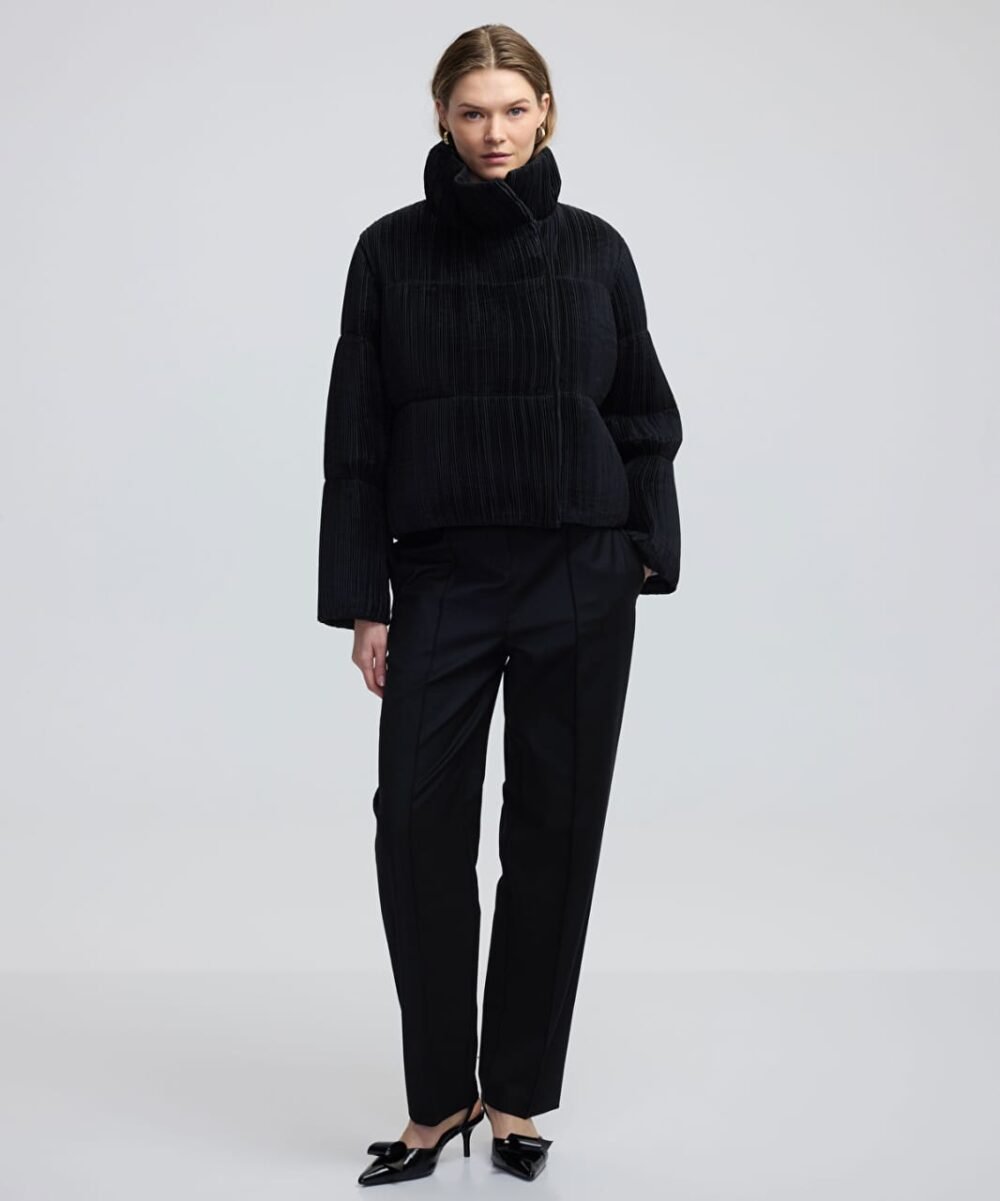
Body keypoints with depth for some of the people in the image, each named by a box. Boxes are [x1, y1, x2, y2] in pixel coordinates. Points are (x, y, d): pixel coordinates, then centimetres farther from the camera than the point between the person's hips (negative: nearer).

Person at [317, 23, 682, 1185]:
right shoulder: (392, 250, 2)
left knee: (554, 827, 4)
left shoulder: (594, 249, 3)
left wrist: (647, 555, -2)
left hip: (580, 575, 0)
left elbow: (644, 418, 7)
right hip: (443, 578, 0)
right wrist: (362, 600, -3)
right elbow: (356, 438, 1)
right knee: (418, 823, -6)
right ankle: (441, 1096, 11)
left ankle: (518, 1093, 18)